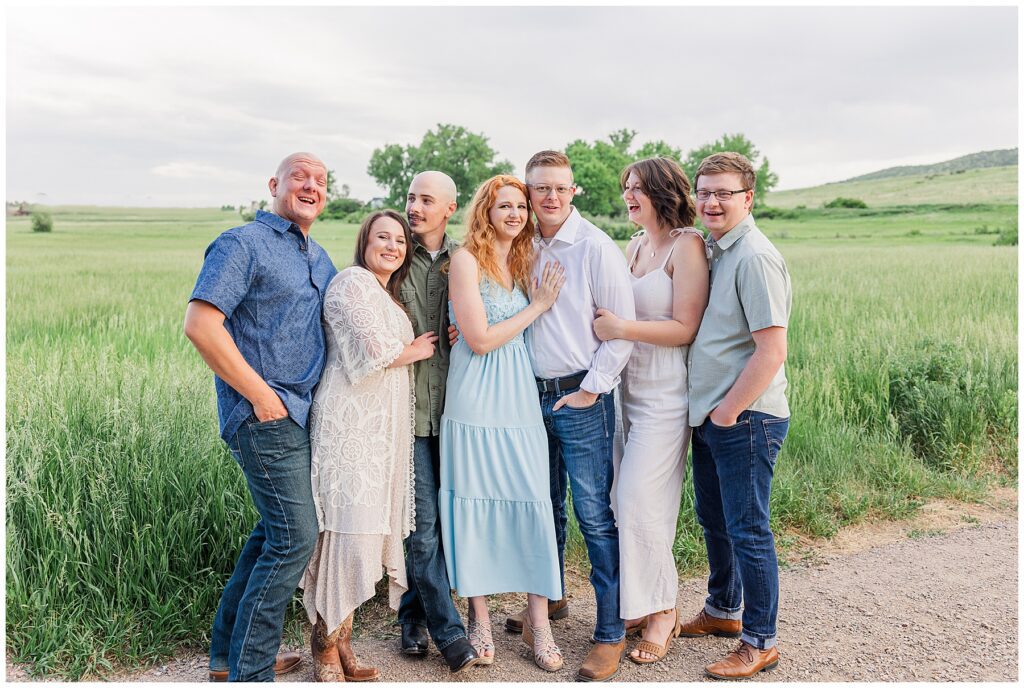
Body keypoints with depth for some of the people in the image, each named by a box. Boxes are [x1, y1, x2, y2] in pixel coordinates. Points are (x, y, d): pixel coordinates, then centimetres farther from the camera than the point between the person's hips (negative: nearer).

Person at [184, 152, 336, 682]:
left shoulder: (320, 259, 17)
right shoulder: (244, 244, -8)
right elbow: (200, 323, -19)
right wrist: (260, 394, -18)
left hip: (301, 414, 9)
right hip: (265, 416, -9)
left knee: (274, 532, 16)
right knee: (295, 539, -7)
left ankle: (229, 655, 30)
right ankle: (249, 672, 8)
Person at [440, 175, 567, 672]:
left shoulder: (522, 261, 14)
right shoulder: (467, 259, -6)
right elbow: (479, 339, -13)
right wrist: (537, 306, -6)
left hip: (520, 396, 5)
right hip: (477, 400, -5)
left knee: (534, 500, 1)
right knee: (476, 502, 4)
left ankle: (539, 621, 12)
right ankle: (479, 617, 20)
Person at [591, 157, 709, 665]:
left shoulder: (687, 245, -9)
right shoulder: (634, 246, 14)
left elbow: (685, 328, -15)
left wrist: (621, 328, -18)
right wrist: (604, 320, 1)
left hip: (664, 395, -7)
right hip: (628, 389, 7)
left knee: (640, 501, -6)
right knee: (624, 500, 8)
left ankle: (662, 611, 13)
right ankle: (637, 603, 23)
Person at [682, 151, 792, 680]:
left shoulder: (755, 258, -17)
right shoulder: (710, 250, 11)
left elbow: (771, 350, -22)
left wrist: (729, 412, -15)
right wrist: (709, 410, 13)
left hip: (745, 419, -9)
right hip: (709, 415, 9)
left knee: (747, 531, 2)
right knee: (713, 518, 21)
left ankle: (759, 643, 18)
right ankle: (722, 611, 40)